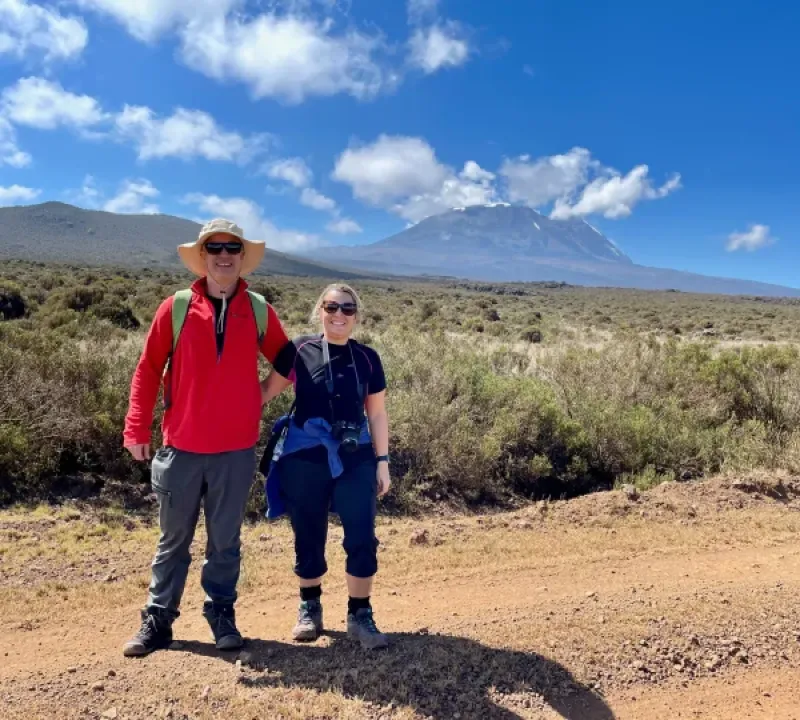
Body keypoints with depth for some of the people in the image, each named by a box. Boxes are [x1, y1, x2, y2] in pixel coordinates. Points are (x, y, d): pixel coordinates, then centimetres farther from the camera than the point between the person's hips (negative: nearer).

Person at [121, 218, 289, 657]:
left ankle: (221, 615, 29)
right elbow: (147, 370, 1)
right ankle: (157, 620, 28)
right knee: (173, 539, 13)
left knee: (225, 541, 12)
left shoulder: (259, 311, 1)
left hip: (237, 450, 1)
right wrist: (137, 429, -3)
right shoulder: (176, 308, -3)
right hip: (181, 447, 0)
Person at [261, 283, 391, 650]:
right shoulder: (299, 350, -3)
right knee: (309, 537, 11)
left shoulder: (367, 358, 5)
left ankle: (359, 615, 16)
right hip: (306, 457, -1)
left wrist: (382, 461, 5)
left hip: (356, 458, 2)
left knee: (362, 538, -1)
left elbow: (377, 413, 8)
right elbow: (268, 390, 5)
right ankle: (309, 607, 33)